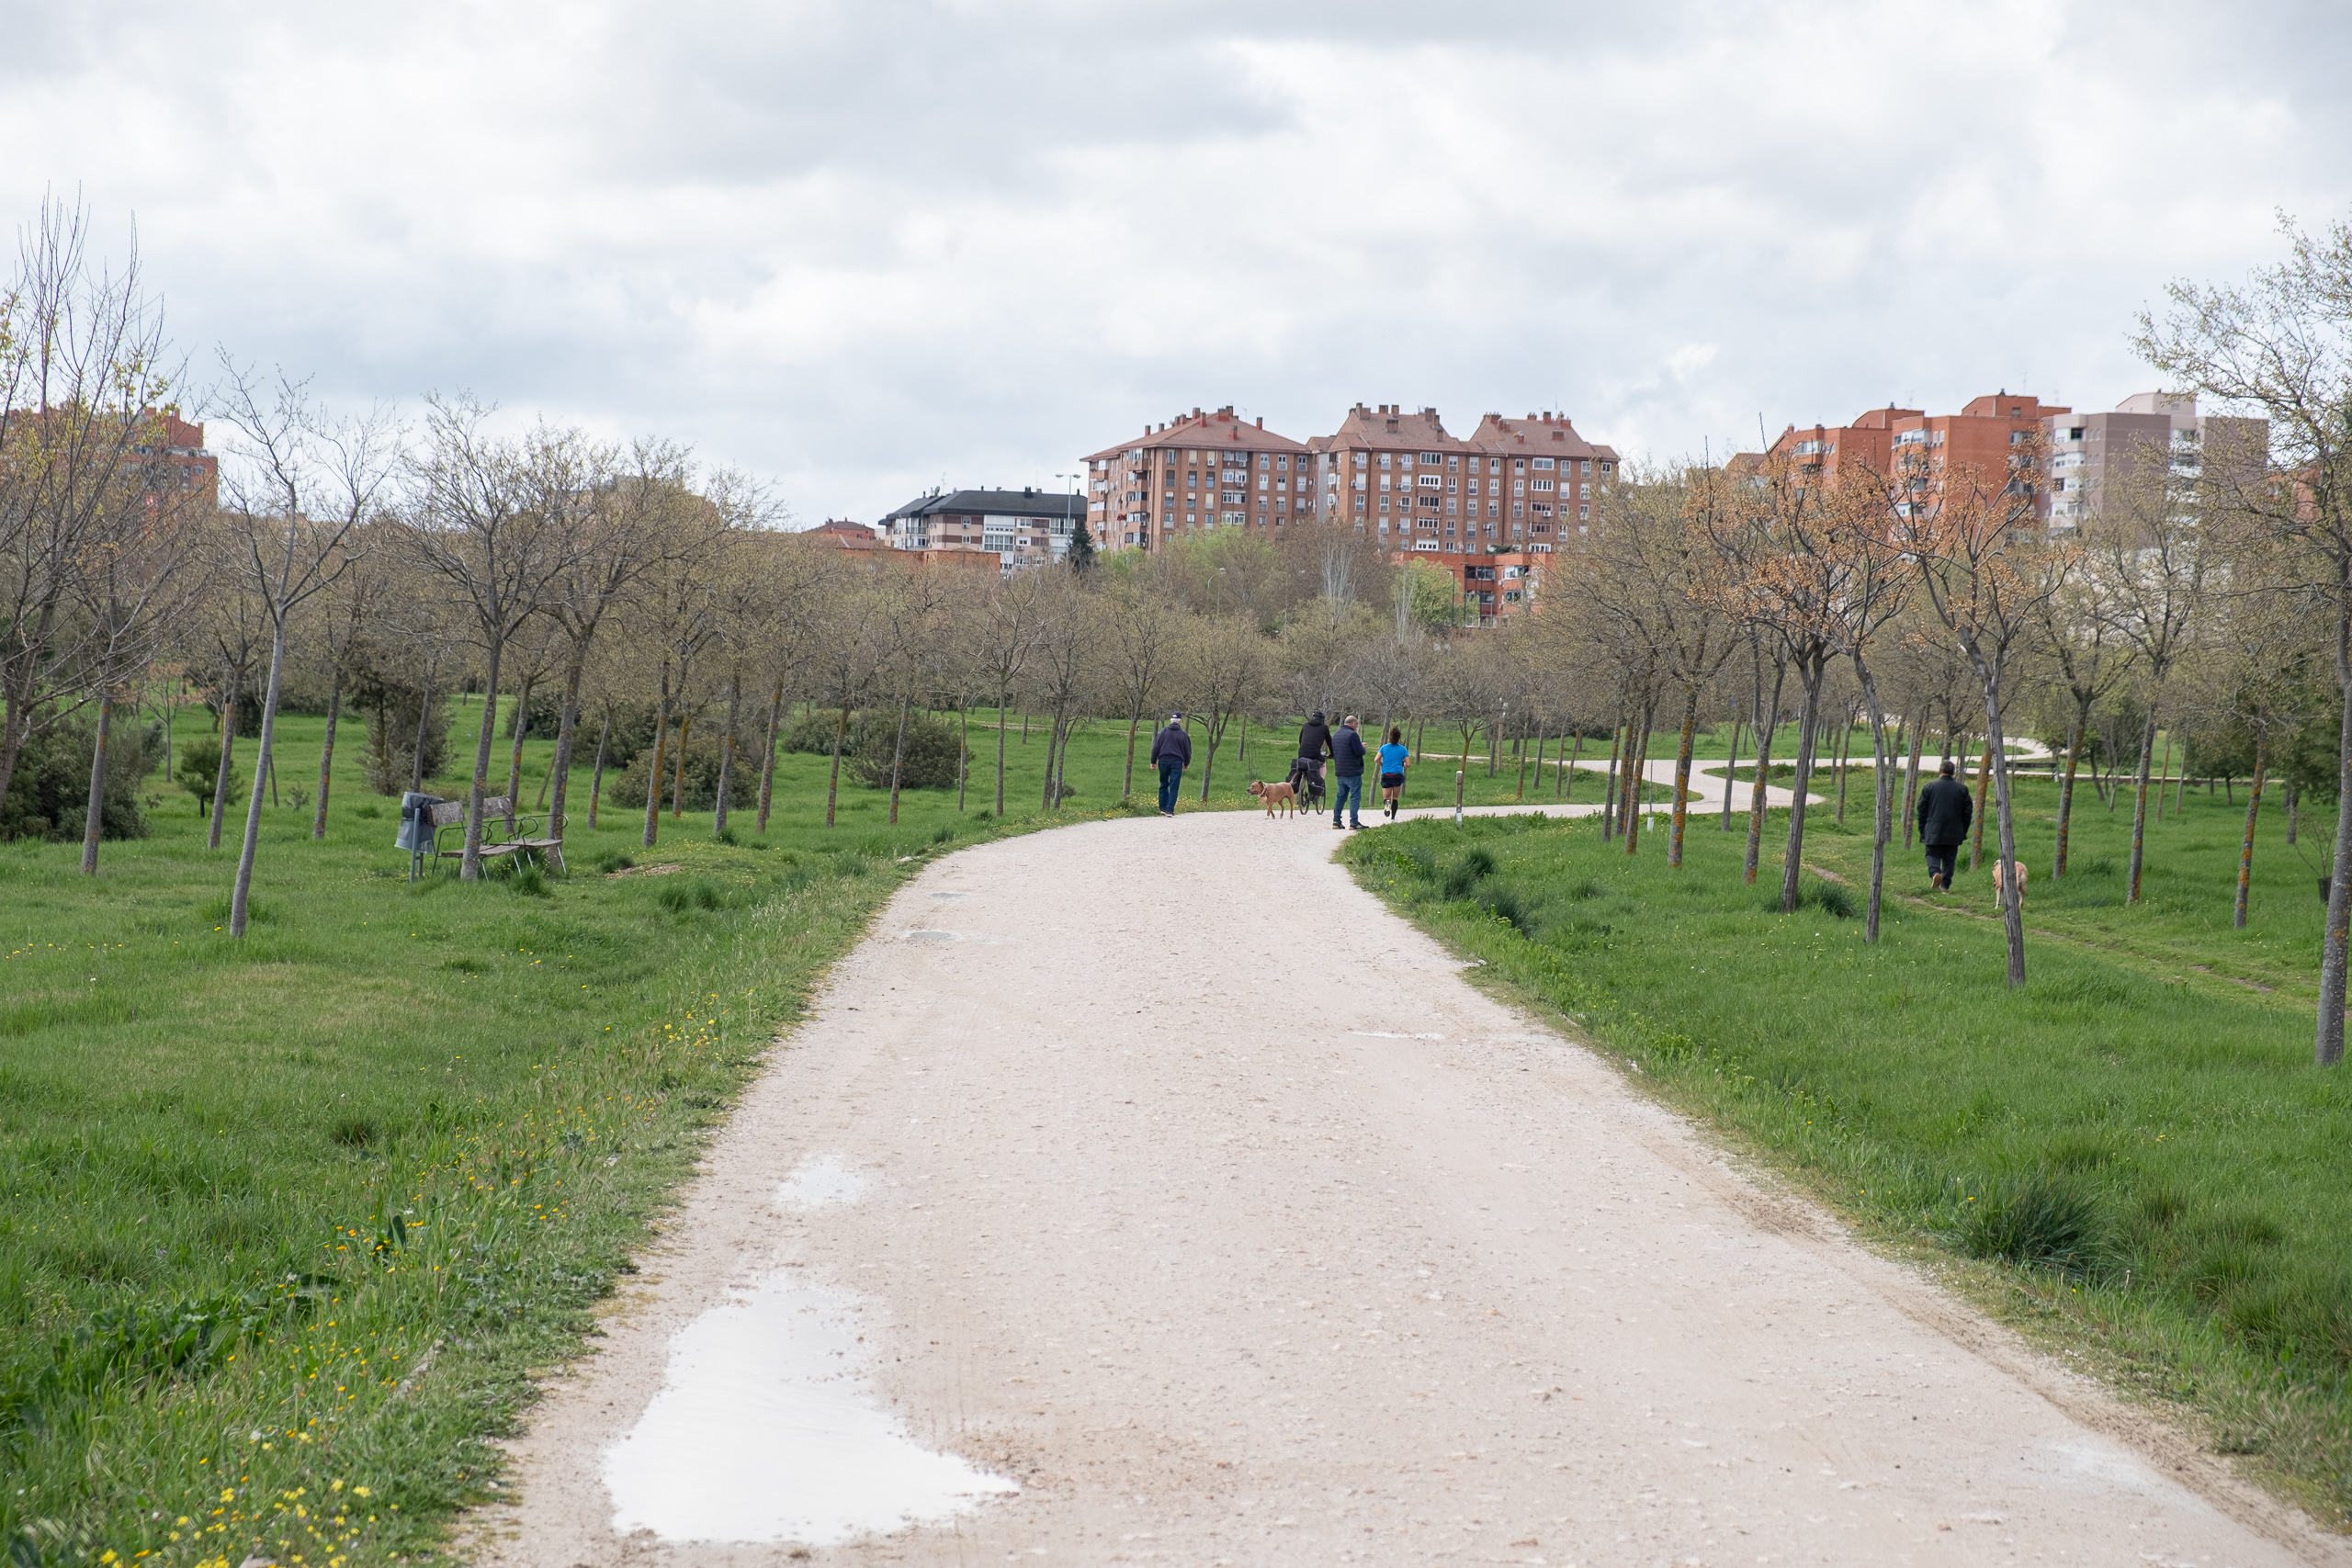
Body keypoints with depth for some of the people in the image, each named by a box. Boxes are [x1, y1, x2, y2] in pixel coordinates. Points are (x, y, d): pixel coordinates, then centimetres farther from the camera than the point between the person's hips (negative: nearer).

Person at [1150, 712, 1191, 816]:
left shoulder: (1162, 732, 6)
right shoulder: (1183, 735, 3)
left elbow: (1155, 748, 5)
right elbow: (1188, 751, 9)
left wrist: (1153, 761, 11)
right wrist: (1186, 764, 24)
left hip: (1163, 761, 2)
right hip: (1177, 762, -2)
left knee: (1163, 785, 16)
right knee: (1173, 787, -1)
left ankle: (1163, 808, 15)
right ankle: (1170, 810, -7)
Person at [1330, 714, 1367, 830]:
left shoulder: (1335, 735, 12)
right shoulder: (1352, 735, -14)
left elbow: (1333, 752, 20)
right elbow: (1360, 752, -19)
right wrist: (1363, 747, 4)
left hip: (1340, 771, 8)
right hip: (1353, 771, -8)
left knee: (1340, 796, 14)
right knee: (1355, 796, -4)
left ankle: (1336, 820, 13)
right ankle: (1354, 822, -8)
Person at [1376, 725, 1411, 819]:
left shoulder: (1384, 748, 3)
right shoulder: (1402, 749, 1)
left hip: (1386, 775, 0)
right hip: (1398, 775, 0)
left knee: (1386, 797, 7)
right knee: (1395, 798, 14)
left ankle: (1386, 802, -29)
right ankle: (1393, 818, 9)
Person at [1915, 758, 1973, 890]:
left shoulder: (1929, 787, -4)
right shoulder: (1962, 789, 2)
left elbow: (1922, 810, 0)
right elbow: (1967, 811, 4)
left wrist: (1922, 831, 9)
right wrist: (1963, 832, 13)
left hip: (1933, 831, -2)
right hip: (1953, 833, 2)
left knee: (1933, 855, 3)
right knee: (1949, 859, 11)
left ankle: (1935, 873, -26)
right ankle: (1945, 885, 11)